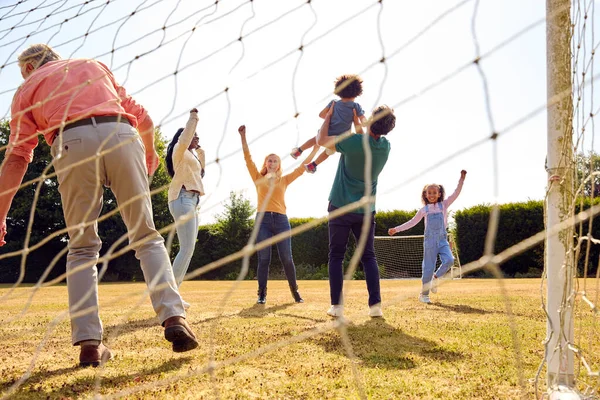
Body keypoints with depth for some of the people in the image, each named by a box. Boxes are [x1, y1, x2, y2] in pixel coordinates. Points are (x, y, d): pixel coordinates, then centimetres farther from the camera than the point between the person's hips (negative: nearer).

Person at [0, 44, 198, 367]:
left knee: (82, 247, 11)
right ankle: (173, 317, -10)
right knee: (146, 237, 8)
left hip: (71, 144, -1)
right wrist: (150, 152, 43)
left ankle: (88, 342, 3)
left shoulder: (27, 88, 26)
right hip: (121, 135, 1)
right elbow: (141, 117, 25)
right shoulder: (94, 65, 33)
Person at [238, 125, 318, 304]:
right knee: (264, 259, -3)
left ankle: (295, 291, 15)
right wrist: (243, 137, 0)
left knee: (287, 259, 0)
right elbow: (248, 159, 7)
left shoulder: (284, 180, 16)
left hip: (281, 220, 1)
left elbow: (301, 168, 13)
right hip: (263, 220, -1)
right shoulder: (258, 179, 14)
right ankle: (262, 294, 5)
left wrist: (315, 149, 8)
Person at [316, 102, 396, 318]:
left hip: (341, 207, -3)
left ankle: (337, 305, 0)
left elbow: (321, 140, -5)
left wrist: (329, 116, 7)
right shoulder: (385, 146, -2)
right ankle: (375, 304, -3)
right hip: (366, 210, 4)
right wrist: (356, 122, 25)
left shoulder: (353, 142, -18)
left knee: (336, 257, 4)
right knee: (369, 257, 7)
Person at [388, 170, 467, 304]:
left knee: (449, 260, -22)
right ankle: (423, 294, 11)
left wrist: (462, 179, -12)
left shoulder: (444, 205, 7)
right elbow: (412, 222, 13)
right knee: (428, 267, -2)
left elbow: (456, 193, -2)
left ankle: (436, 277, 6)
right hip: (430, 240, -1)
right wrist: (397, 229, 9)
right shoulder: (424, 210, 7)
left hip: (442, 240, 1)